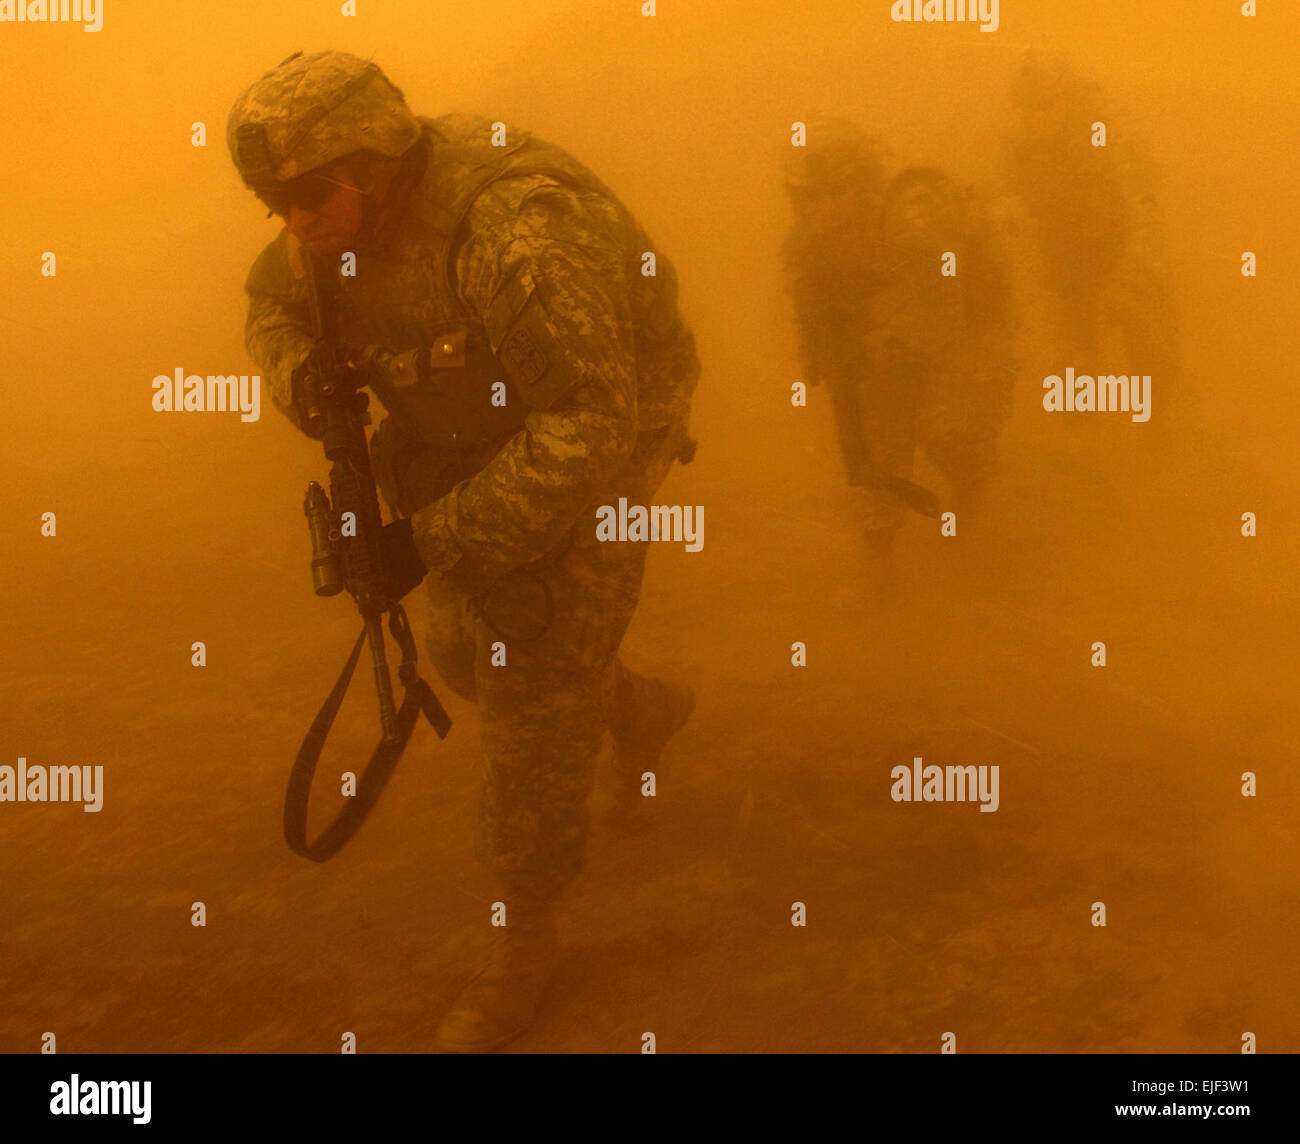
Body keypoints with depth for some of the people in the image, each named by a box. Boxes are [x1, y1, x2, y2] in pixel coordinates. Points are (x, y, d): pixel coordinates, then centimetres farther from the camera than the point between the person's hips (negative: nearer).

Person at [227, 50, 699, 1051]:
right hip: (482, 445, 8)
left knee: (535, 697, -6)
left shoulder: (516, 227, -37)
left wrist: (439, 535, -38)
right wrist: (302, 378, -15)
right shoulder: (355, 217, -11)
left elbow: (591, 423, -41)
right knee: (468, 652, 18)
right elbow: (274, 297, 9)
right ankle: (646, 709, 45)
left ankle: (526, 942, 13)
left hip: (591, 456, -8)